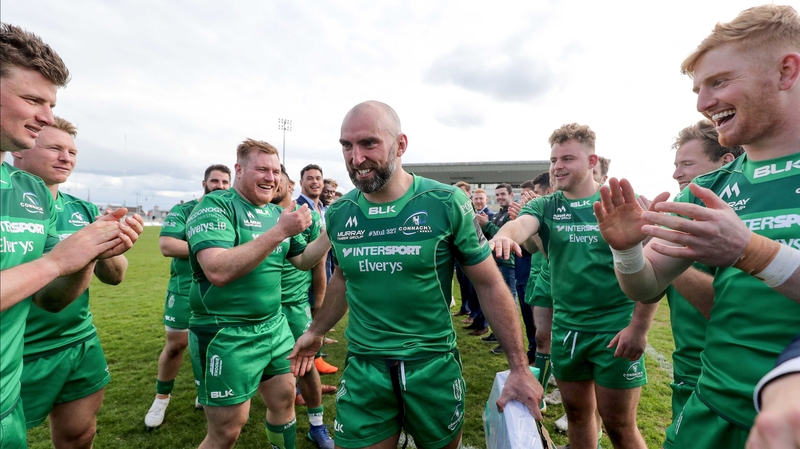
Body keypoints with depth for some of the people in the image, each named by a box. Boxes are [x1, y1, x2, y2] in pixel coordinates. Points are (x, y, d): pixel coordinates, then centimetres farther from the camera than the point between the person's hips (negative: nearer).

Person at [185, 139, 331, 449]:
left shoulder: (276, 212, 7)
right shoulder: (215, 206, -15)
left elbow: (302, 260, 14)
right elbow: (218, 271, -30)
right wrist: (279, 231, -30)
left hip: (274, 326, 7)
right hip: (226, 334, -6)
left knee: (284, 400, 18)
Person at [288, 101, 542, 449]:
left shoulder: (447, 203, -15)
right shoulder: (337, 214, -3)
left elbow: (489, 284, -8)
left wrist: (520, 368, -8)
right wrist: (316, 331, 21)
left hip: (435, 366, -1)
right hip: (363, 369, 2)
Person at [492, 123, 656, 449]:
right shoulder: (544, 207, 1)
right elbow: (521, 224, -20)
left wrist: (639, 326, -14)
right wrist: (504, 235, -44)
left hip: (616, 330, -3)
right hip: (566, 328, 3)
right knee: (577, 414, 19)